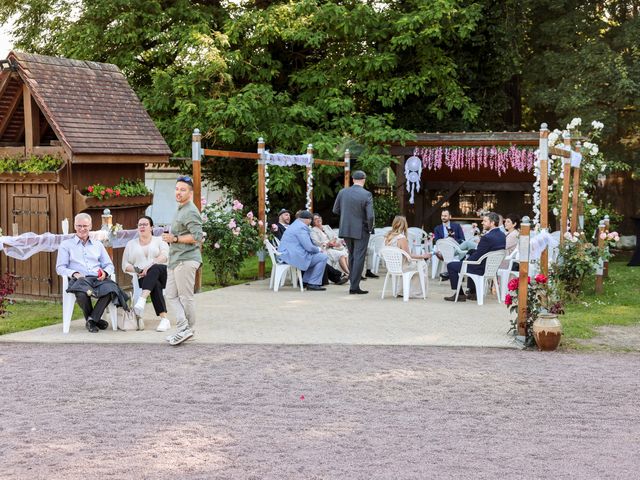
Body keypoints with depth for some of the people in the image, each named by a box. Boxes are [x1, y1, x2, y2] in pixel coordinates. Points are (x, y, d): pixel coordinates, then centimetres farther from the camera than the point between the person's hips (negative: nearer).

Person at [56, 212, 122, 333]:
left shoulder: (98, 245, 28)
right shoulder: (66, 245, 18)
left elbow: (109, 265, 21)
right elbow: (60, 268, 8)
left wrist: (105, 272, -4)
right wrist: (74, 273, -12)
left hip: (98, 279, 3)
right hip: (78, 279, -2)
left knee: (111, 288, -35)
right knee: (82, 294, -41)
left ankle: (92, 319, -21)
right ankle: (95, 319, -12)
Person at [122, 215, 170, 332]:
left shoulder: (159, 241, 17)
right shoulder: (131, 244, 23)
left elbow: (164, 256, -4)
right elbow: (125, 265, 15)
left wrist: (149, 266, -21)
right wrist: (137, 270, -7)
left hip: (161, 273, -1)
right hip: (142, 278, 1)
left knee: (154, 269, -39)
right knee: (156, 285, -36)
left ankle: (142, 300, -58)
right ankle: (164, 319, -48)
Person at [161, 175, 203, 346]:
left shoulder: (190, 212, -14)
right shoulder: (180, 209, 19)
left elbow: (197, 236, -23)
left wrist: (175, 239, -18)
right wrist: (170, 236, 17)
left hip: (186, 260, -11)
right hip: (175, 259, 11)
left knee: (186, 296, -3)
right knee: (171, 294, 8)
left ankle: (187, 329, 5)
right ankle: (183, 328, 6)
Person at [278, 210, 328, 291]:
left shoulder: (295, 225, 20)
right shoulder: (301, 227, -14)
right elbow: (309, 247, -18)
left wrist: (317, 248, 16)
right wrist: (318, 249, 2)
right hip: (293, 256, -11)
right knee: (323, 257, -7)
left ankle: (305, 281, 24)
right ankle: (313, 283, -3)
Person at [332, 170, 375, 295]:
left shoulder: (342, 192, -2)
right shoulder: (367, 195, -15)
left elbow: (335, 210, 6)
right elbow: (370, 216, -19)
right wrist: (370, 228, -2)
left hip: (346, 229, 5)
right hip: (361, 231, -5)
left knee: (351, 256, 20)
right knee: (359, 258, 2)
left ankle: (352, 283, 25)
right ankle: (354, 287, 1)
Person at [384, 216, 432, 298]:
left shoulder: (388, 236, 0)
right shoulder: (401, 238, -23)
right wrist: (423, 256, -8)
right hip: (401, 267, -8)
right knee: (422, 264, 11)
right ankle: (415, 293, 19)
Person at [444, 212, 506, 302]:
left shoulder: (487, 238, -28)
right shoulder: (502, 235, -1)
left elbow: (476, 257, -21)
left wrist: (466, 260, -3)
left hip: (482, 269, -9)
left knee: (451, 266, 4)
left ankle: (460, 295, 10)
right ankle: (473, 292, 38)